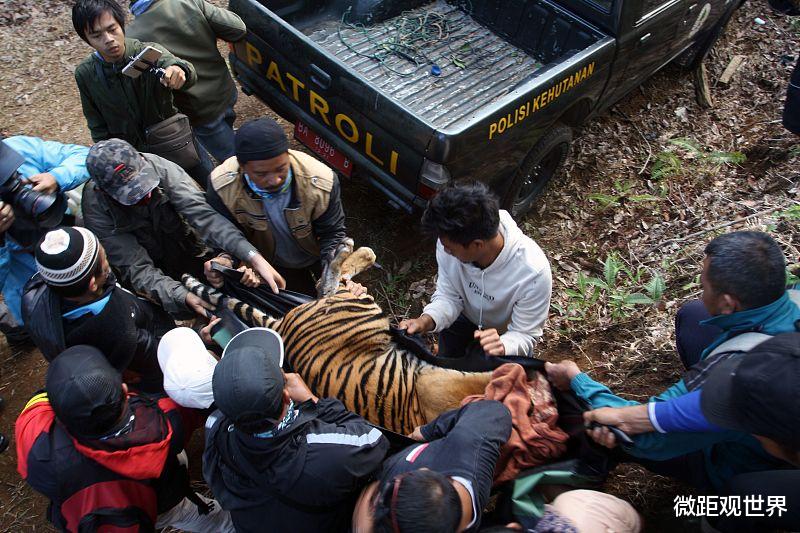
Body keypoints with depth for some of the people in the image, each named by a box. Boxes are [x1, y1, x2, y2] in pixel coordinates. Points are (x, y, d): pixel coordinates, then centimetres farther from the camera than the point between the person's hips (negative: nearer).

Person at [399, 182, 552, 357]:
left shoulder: (533, 272, -42)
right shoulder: (451, 240, -32)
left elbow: (524, 335, -29)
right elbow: (448, 296, -18)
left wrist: (502, 347, -52)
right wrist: (426, 321, -39)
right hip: (466, 316, 3)